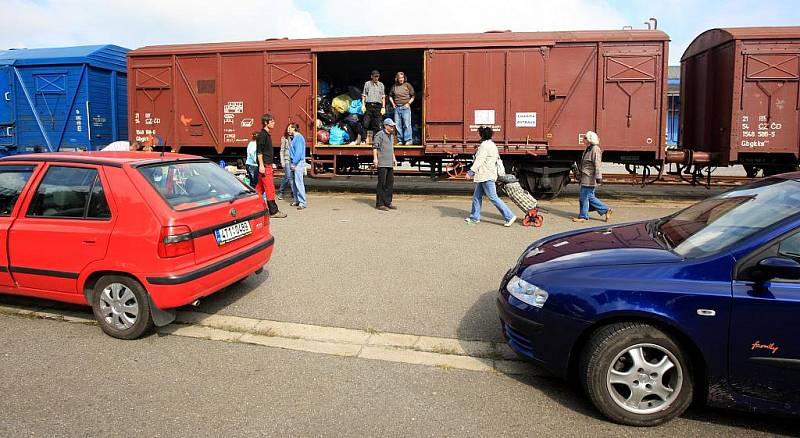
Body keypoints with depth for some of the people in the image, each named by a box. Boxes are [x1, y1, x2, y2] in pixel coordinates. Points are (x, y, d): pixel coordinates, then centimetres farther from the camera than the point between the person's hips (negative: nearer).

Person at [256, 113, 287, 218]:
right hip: (265, 166, -10)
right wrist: (261, 165, -21)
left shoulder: (267, 134, 17)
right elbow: (259, 151, -17)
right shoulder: (262, 135, -13)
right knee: (270, 188, -7)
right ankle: (273, 211, -4)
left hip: (267, 165, 10)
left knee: (260, 187, 13)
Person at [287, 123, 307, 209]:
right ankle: (297, 200, 19)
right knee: (294, 183, 12)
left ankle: (303, 202, -10)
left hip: (298, 163, -10)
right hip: (294, 163, 10)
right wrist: (291, 163, 15)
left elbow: (299, 151, -20)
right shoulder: (294, 138, 17)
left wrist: (294, 163, -20)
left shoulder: (299, 137, -12)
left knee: (298, 182, -12)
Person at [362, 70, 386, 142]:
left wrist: (383, 107, 4)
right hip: (369, 105, -1)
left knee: (377, 125, -1)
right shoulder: (367, 84, 11)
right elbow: (363, 95, 10)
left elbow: (383, 97, 13)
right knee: (366, 123, -7)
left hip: (378, 106, 1)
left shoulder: (381, 85, 15)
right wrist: (363, 105, -2)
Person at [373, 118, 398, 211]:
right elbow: (375, 146, -12)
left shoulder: (391, 136, 20)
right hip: (382, 163, -8)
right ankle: (379, 204, -2)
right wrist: (375, 158, -20)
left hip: (389, 163, 8)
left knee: (390, 182, 9)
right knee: (382, 183, -7)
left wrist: (394, 158, 26)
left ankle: (387, 202, 17)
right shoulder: (380, 134, -6)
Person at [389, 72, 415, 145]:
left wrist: (408, 103, -4)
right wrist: (393, 104, 14)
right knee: (398, 125, 3)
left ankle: (408, 140, -7)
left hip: (405, 107, -4)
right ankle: (400, 140, 10)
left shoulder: (407, 85, 4)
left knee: (407, 124, -9)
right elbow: (390, 96, 26)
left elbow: (413, 96, 7)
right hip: (397, 108, 4)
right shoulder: (394, 86, 12)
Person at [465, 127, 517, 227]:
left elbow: (479, 159, -22)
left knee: (493, 198, -9)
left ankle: (509, 217, -7)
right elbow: (497, 159, 19)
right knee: (477, 196, 15)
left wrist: (472, 171, -25)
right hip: (483, 176, 11)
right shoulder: (491, 144, 16)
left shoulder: (484, 145, -14)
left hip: (486, 176, -11)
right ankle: (474, 217, 24)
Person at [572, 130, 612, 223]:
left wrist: (598, 177, -25)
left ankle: (583, 216, 6)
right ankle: (606, 210, 19)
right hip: (586, 178, 10)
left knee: (584, 197, -3)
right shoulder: (588, 149, 16)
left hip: (590, 178, -10)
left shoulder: (595, 149, -14)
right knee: (590, 197, 12)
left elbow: (597, 165, -21)